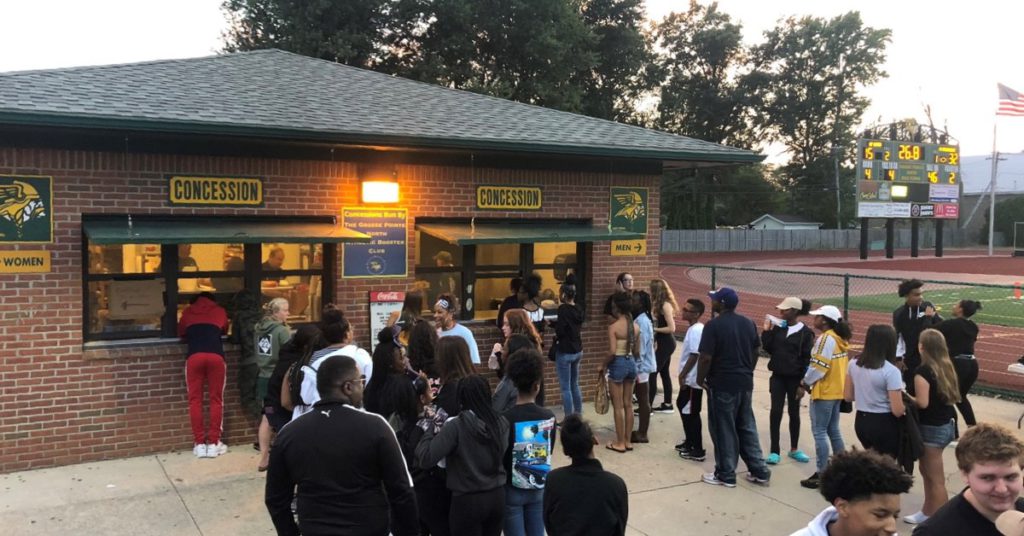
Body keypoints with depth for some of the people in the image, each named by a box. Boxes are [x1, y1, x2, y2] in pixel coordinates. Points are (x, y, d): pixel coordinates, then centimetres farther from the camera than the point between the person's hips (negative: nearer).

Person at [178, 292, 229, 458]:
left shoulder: (188, 312, 25)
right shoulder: (219, 311, 24)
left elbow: (180, 333, 35)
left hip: (194, 356, 0)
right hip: (216, 356, 0)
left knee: (195, 400, 5)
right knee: (216, 399, 6)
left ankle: (199, 444, 3)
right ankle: (213, 443, 4)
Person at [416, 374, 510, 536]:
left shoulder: (456, 426, -18)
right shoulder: (501, 422, -4)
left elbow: (426, 458, -22)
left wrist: (430, 428, -5)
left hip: (468, 500, -5)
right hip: (497, 496, 5)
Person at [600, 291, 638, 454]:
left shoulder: (613, 327, -16)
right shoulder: (636, 326, 3)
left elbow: (612, 352, -20)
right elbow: (637, 350, 8)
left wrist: (602, 364, -6)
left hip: (618, 364, -6)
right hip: (631, 363, 6)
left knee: (618, 406, 3)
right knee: (628, 405, 14)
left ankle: (620, 443, 9)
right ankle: (628, 441, 20)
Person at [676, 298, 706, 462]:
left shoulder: (696, 330, -20)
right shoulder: (694, 328, 11)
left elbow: (694, 355, -24)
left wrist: (683, 375, -20)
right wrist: (683, 375, 19)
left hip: (692, 379, -10)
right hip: (689, 378, 10)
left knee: (691, 413, -2)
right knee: (683, 407, 20)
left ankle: (698, 451, 6)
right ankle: (689, 442, 32)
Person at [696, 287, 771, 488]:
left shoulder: (714, 325, -15)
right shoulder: (748, 323, 6)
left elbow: (706, 358, -18)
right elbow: (755, 352, 12)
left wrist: (700, 379, -4)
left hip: (722, 385, -7)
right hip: (745, 383, 7)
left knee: (724, 430, 3)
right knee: (747, 428, 16)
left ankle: (726, 475, 11)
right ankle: (760, 471, 20)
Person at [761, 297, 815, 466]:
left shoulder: (805, 333, -8)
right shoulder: (778, 328, 1)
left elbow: (807, 360, -8)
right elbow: (768, 348, 2)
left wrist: (804, 383, -11)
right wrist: (766, 331, -10)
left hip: (795, 379, -2)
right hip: (777, 377, 2)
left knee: (794, 413, 10)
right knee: (775, 412, -1)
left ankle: (794, 449, 25)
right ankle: (774, 451, 6)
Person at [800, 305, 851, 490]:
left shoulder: (825, 338, -17)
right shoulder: (839, 339, 11)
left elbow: (818, 367, -21)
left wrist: (804, 383, -6)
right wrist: (809, 382, 11)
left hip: (824, 392, -9)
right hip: (836, 391, 9)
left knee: (819, 432, -4)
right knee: (833, 431, 16)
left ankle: (821, 475, -3)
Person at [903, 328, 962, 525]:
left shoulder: (922, 371, -21)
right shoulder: (946, 367, 4)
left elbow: (922, 402, -25)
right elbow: (953, 396, 11)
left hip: (932, 428, -9)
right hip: (946, 424, 9)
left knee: (936, 479, 1)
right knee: (927, 470, 22)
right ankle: (928, 512, 33)